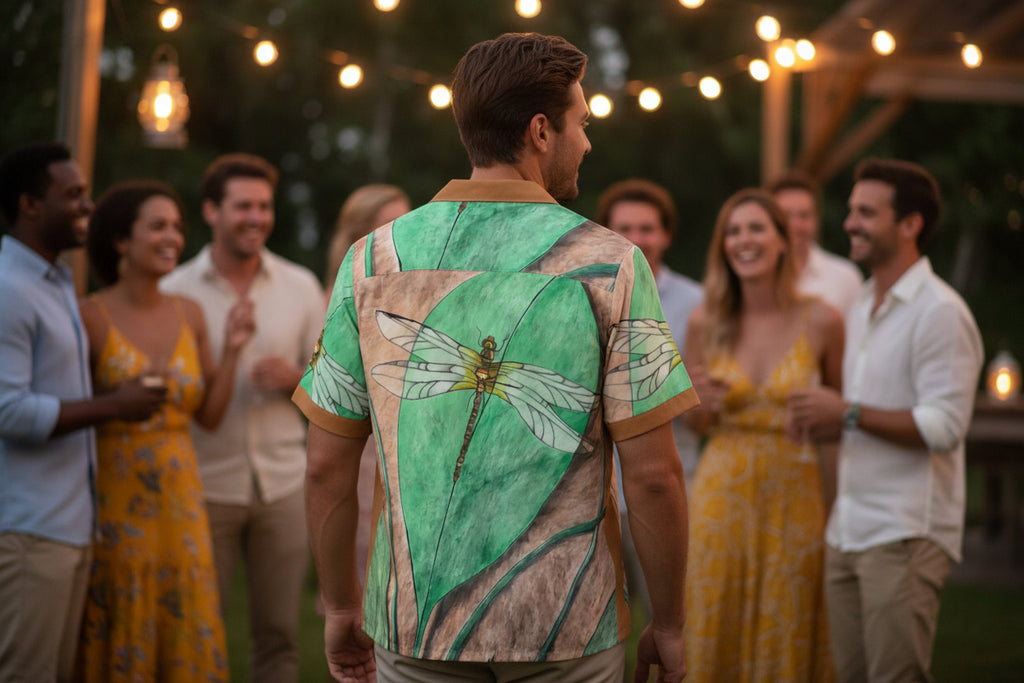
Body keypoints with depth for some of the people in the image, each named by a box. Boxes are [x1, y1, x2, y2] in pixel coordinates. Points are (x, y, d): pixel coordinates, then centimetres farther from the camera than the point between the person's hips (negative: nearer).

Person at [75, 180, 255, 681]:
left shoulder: (189, 315, 8)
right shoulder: (92, 317, -8)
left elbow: (209, 415, 9)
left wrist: (232, 350, -1)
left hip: (179, 499, 5)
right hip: (115, 503, -5)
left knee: (189, 640, 7)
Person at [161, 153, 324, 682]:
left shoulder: (302, 287, 7)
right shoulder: (175, 292, 0)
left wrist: (295, 379, -10)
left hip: (283, 485, 2)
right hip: (204, 486, -2)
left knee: (279, 636, 4)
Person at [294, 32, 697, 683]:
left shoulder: (372, 260, 0)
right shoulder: (609, 263, -8)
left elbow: (328, 467, 2)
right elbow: (654, 474, -10)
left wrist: (341, 606, 14)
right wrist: (669, 623, 1)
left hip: (412, 630, 2)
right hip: (567, 630, -2)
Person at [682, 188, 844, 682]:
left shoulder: (820, 321, -4)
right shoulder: (705, 323, 1)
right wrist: (707, 404, -9)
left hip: (794, 497, -1)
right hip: (723, 494, 1)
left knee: (788, 640, 5)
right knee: (717, 638, 4)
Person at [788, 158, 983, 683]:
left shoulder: (939, 312, -10)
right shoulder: (862, 311, 18)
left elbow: (943, 427, -18)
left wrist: (848, 414, -16)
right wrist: (828, 423, 7)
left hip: (906, 534, -8)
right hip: (848, 530, 8)